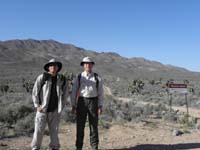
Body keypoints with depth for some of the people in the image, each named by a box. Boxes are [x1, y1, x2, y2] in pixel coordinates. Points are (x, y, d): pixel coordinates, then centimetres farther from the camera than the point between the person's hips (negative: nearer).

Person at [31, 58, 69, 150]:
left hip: (55, 111, 3)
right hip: (43, 109, -2)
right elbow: (35, 92, -4)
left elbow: (65, 94, 13)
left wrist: (61, 106, 8)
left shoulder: (62, 79, 2)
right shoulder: (42, 77, -7)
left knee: (54, 131, 9)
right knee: (38, 130, 0)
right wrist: (37, 105, -7)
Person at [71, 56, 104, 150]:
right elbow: (74, 92, 4)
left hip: (93, 102, 0)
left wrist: (100, 106, -4)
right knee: (80, 126, 3)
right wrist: (73, 105, -2)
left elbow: (100, 93, 3)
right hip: (82, 102, 0)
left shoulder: (97, 78, 5)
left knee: (94, 126, 3)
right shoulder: (79, 77, 5)